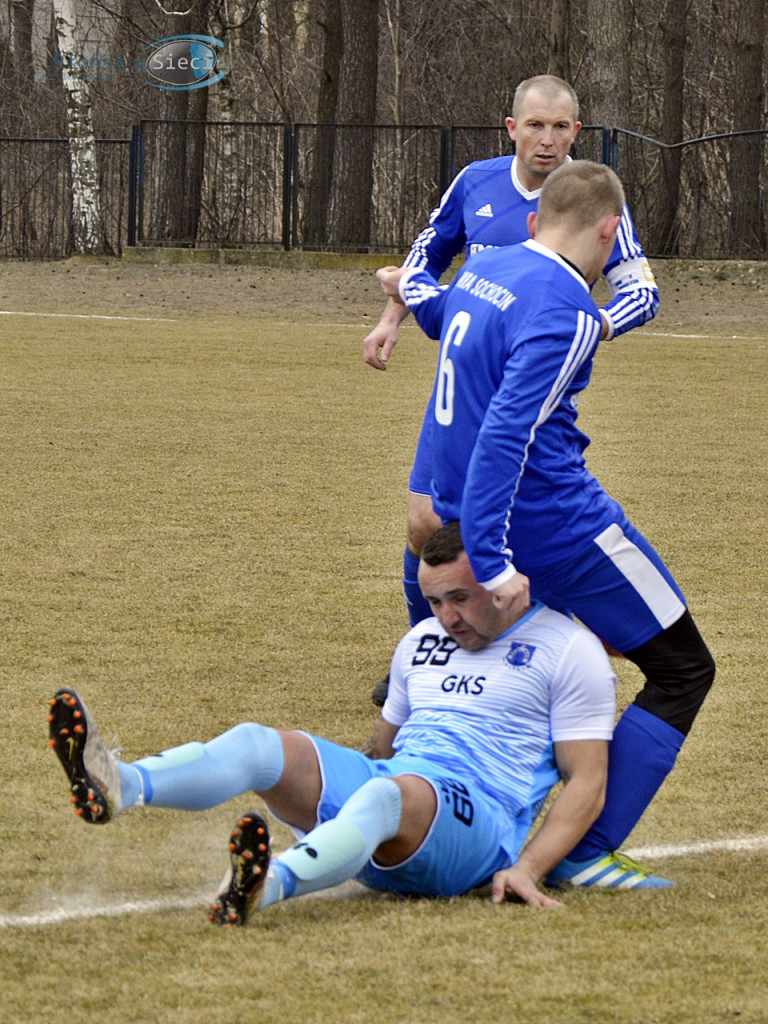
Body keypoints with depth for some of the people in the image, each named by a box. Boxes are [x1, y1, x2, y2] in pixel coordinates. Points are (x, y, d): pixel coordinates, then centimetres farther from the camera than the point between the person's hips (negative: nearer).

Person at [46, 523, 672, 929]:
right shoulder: (423, 642, 25)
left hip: (479, 822, -7)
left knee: (391, 796, -41)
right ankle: (119, 788, -47)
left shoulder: (569, 650, 3)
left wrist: (527, 870, -15)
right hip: (381, 784, 7)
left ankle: (268, 885, -70)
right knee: (260, 746, -18)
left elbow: (588, 783, -3)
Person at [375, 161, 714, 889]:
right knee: (683, 669, 3)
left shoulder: (482, 271, 7)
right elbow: (508, 434, -27)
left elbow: (442, 314, 33)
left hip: (466, 518, 9)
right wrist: (492, 561, -30)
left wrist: (412, 286, 56)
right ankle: (586, 853, -7)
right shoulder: (566, 311, -19)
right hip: (554, 525, -9)